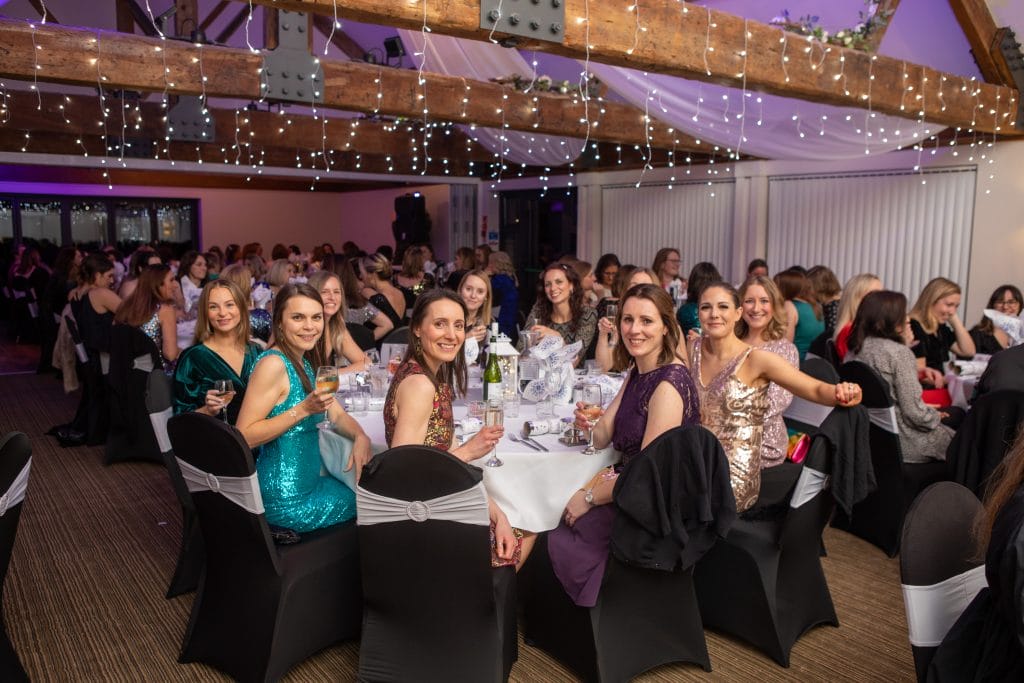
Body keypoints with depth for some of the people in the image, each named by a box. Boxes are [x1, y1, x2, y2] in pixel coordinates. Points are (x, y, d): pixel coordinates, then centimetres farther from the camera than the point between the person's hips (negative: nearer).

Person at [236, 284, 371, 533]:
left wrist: (361, 437, -10)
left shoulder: (304, 363, 7)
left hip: (308, 483, 8)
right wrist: (304, 409, -29)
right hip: (288, 501, -8)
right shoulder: (273, 364, -21)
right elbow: (243, 437, -24)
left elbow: (337, 415, 11)